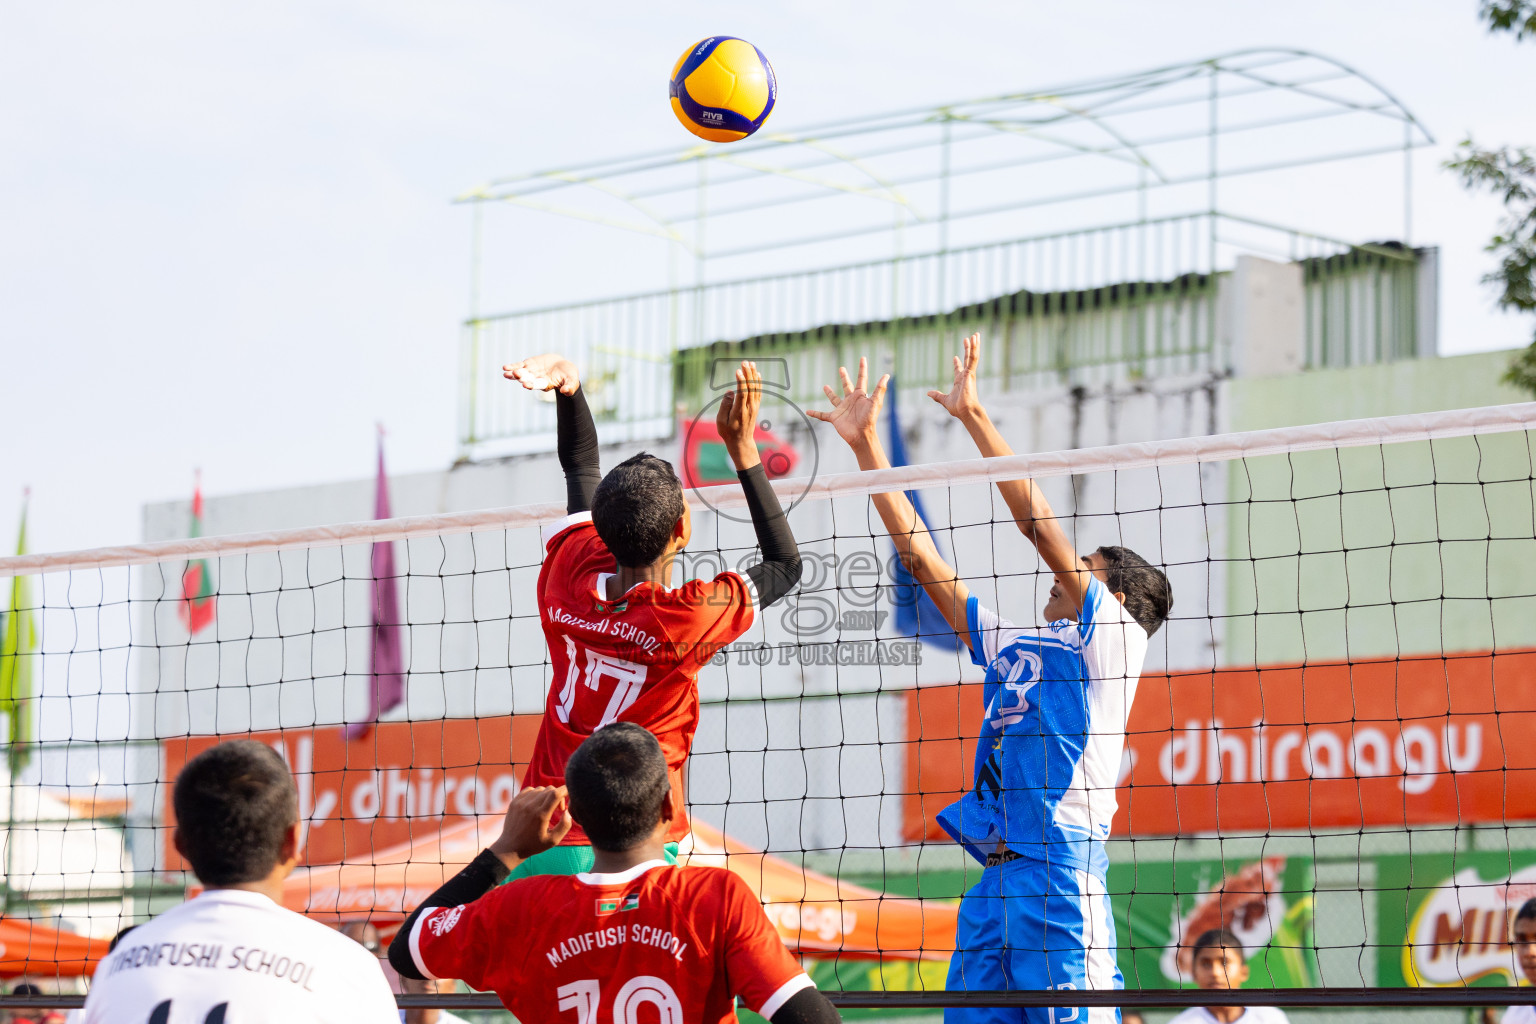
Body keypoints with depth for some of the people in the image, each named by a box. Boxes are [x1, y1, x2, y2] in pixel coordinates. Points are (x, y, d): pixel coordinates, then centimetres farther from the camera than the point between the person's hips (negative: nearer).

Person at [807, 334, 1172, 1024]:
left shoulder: (1110, 635, 4)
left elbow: (1040, 525, -4)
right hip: (993, 882, 7)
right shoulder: (1010, 644, 23)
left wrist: (973, 413, -2)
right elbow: (921, 558, 23)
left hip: (1063, 871, -7)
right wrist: (865, 445, 22)